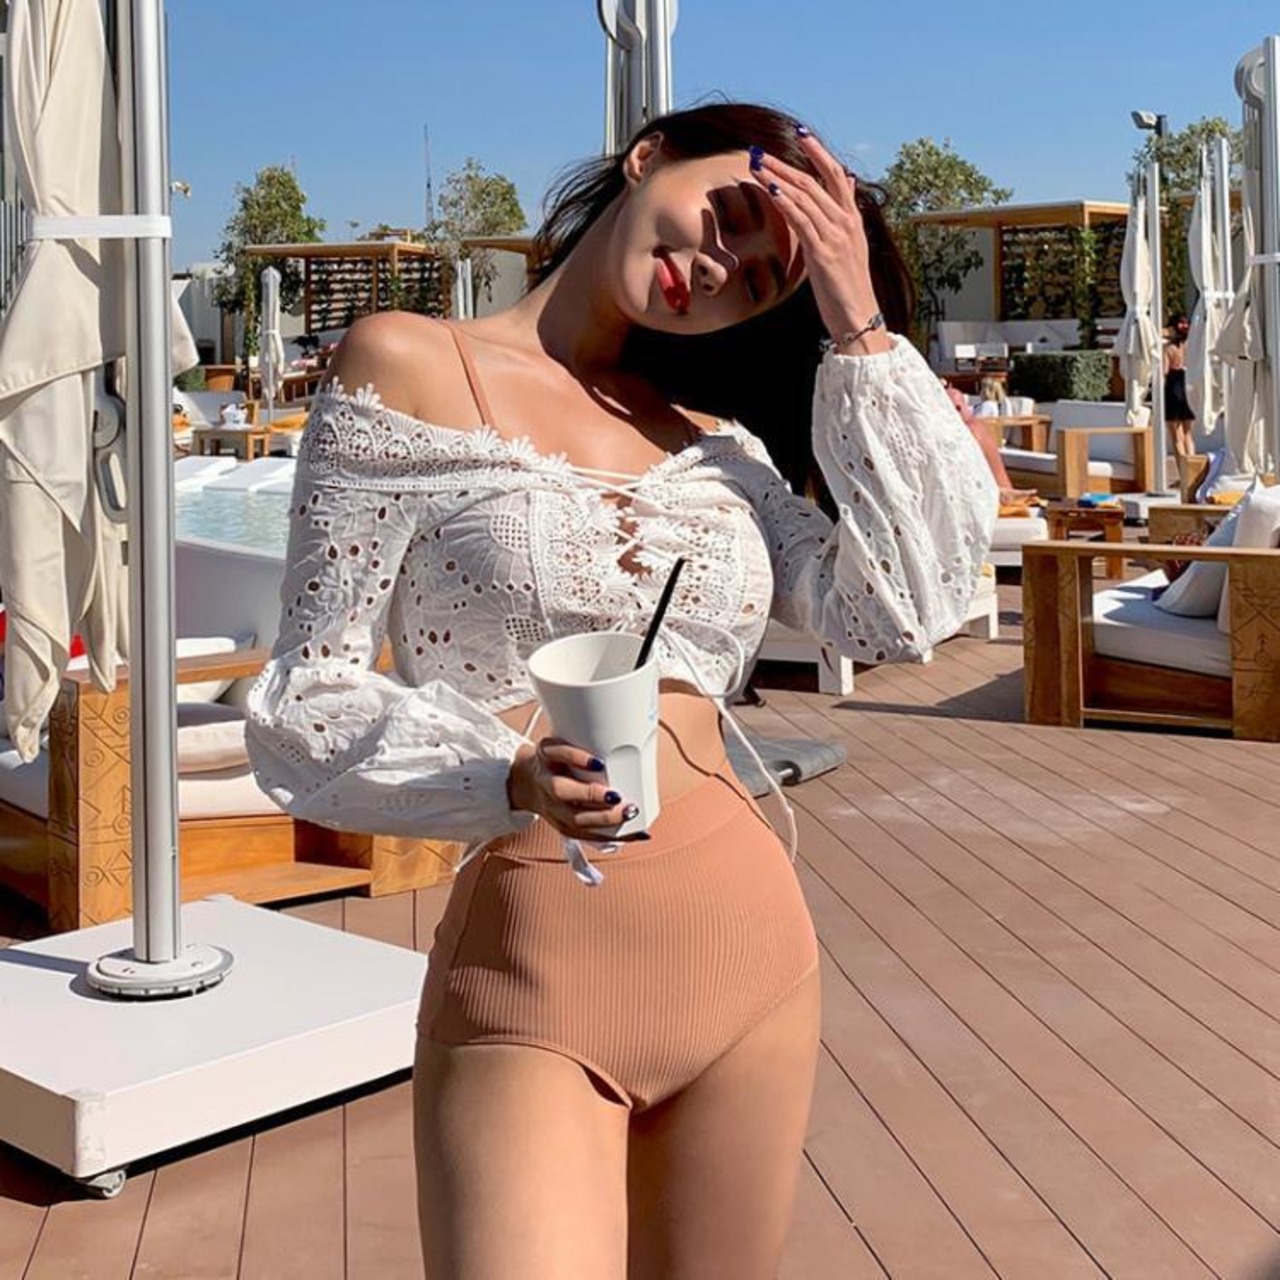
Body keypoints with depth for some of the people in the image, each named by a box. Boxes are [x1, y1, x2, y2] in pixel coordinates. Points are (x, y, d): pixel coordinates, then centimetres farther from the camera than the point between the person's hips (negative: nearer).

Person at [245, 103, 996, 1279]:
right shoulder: (410, 368, -2)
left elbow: (908, 605, 0)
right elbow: (305, 709, -4)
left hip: (753, 945, 5)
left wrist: (859, 331, 0)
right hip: (535, 971, -5)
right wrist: (514, 777, -22)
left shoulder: (712, 439, 12)